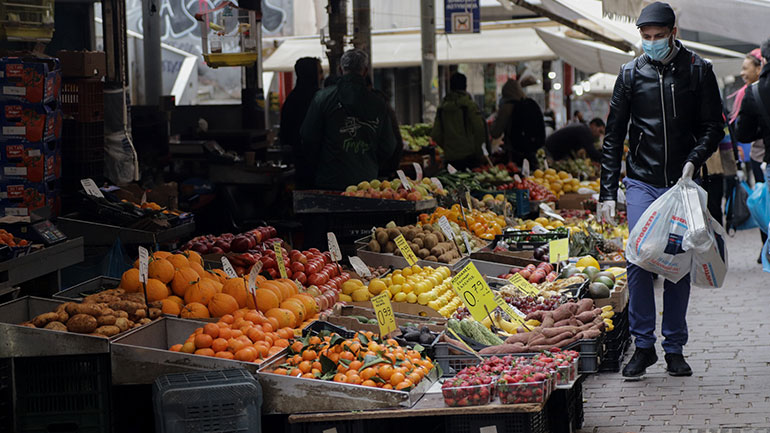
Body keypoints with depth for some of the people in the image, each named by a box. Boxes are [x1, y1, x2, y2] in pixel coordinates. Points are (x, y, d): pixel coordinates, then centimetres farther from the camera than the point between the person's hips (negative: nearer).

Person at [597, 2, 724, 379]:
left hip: (682, 182, 0)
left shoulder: (698, 71, 2)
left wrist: (694, 160, -14)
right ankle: (643, 346, -1)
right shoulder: (631, 74, 4)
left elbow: (714, 127, 6)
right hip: (641, 181, 0)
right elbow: (613, 137, 5)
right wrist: (607, 192, 0)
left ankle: (675, 348, 13)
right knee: (639, 261, -9)